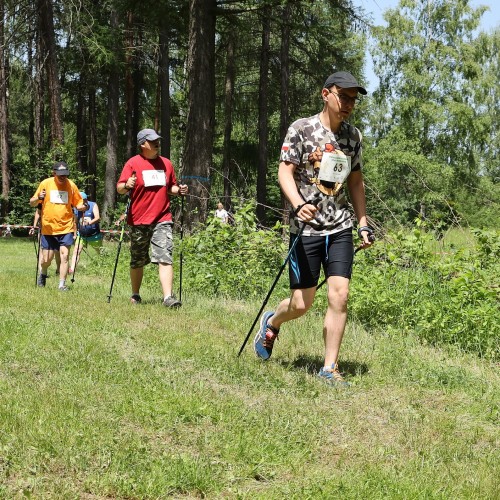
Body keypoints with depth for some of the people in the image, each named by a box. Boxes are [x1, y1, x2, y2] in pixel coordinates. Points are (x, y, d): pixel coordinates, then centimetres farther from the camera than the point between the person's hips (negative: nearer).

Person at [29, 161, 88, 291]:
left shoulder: (71, 185, -1)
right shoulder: (45, 184, -3)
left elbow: (78, 204, 8)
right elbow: (32, 203, 2)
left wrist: (84, 206, -16)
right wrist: (38, 198, -21)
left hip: (66, 228, 0)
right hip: (48, 228, 0)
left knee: (64, 256, -10)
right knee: (46, 260, 5)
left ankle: (62, 284, -3)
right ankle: (43, 274, 37)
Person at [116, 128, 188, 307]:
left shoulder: (166, 163, 10)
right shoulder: (133, 163, -2)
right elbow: (119, 188, -4)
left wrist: (179, 190, 1)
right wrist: (127, 186, -26)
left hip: (162, 220, 2)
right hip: (138, 220, -2)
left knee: (165, 258, -12)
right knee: (137, 262, 10)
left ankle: (168, 297, -18)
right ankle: (135, 295, 27)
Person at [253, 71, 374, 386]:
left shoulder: (353, 135, 9)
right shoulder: (302, 129, -6)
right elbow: (285, 171, -10)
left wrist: (364, 223, 13)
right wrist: (297, 204, -27)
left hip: (340, 227, 4)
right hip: (306, 227, -4)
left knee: (340, 295, -8)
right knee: (302, 304, 0)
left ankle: (330, 369, 1)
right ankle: (272, 322, 35)